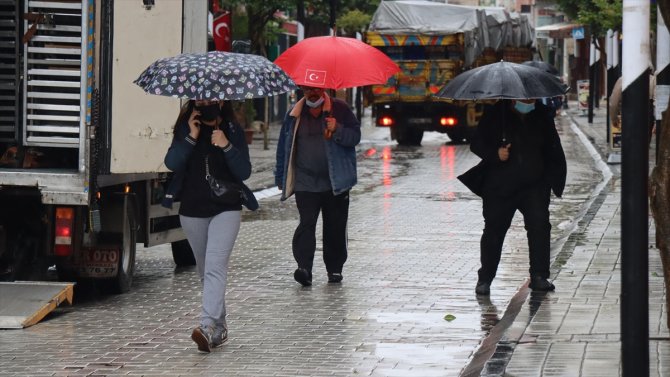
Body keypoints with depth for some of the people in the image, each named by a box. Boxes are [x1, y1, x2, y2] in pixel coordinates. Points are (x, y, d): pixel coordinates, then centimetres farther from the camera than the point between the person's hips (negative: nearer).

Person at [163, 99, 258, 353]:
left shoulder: (233, 131, 1)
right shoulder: (185, 129, 4)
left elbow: (245, 172, -5)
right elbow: (171, 163, -9)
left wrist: (227, 147, -19)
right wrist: (191, 138, -19)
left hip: (225, 209, -3)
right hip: (192, 210, 3)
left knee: (215, 267, -19)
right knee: (204, 271, 12)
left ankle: (208, 326, -32)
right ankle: (219, 327, 25)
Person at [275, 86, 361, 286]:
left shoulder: (339, 109, 3)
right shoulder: (295, 114, 8)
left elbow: (355, 136, -1)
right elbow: (284, 145, 14)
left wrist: (337, 130, -21)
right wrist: (281, 178, 13)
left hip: (335, 183, 0)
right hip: (305, 182, 0)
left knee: (335, 227, 6)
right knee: (306, 223, -15)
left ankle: (335, 268, 19)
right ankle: (304, 268, -23)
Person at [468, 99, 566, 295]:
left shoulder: (542, 115, 5)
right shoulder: (494, 114, -3)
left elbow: (553, 148, 14)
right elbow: (476, 144, 0)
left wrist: (556, 178, 7)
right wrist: (495, 153, -19)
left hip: (535, 185, 2)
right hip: (500, 186, -1)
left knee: (540, 226, -13)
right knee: (494, 230, 4)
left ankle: (539, 276, -5)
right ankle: (485, 278, 16)